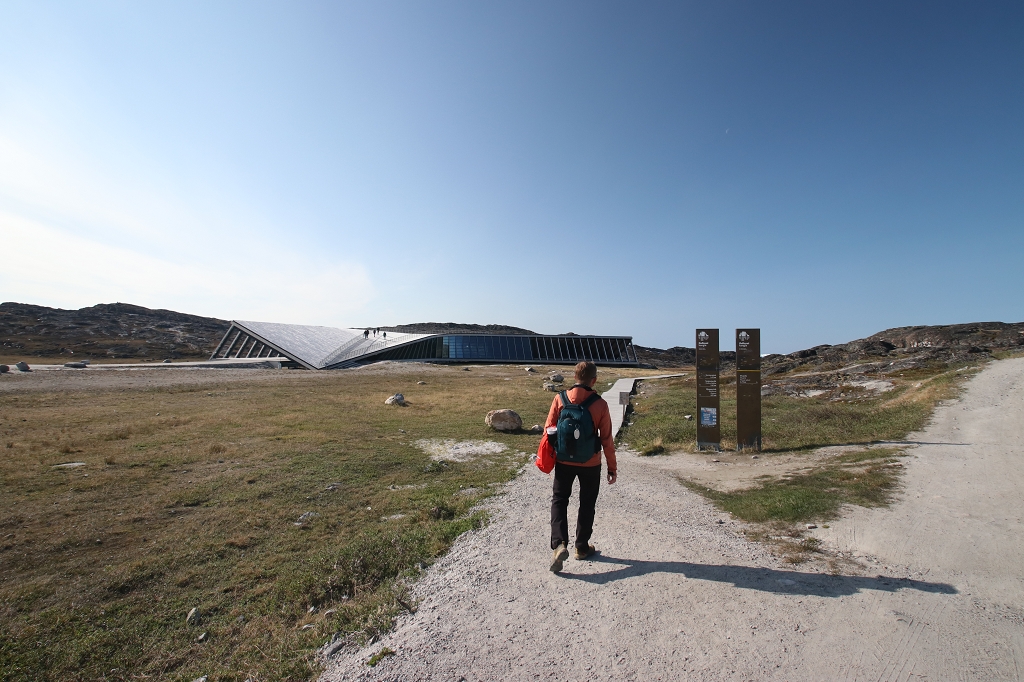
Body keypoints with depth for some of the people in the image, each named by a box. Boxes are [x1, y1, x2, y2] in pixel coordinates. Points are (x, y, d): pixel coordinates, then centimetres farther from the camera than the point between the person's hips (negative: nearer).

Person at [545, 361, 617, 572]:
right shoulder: (599, 404, -13)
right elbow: (607, 439, -8)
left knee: (559, 500, 15)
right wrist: (612, 467, 3)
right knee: (587, 504, 18)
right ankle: (582, 547, 29)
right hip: (590, 464, 0)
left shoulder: (560, 398, -10)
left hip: (564, 461, 1)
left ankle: (559, 544, -1)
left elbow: (549, 429, -5)